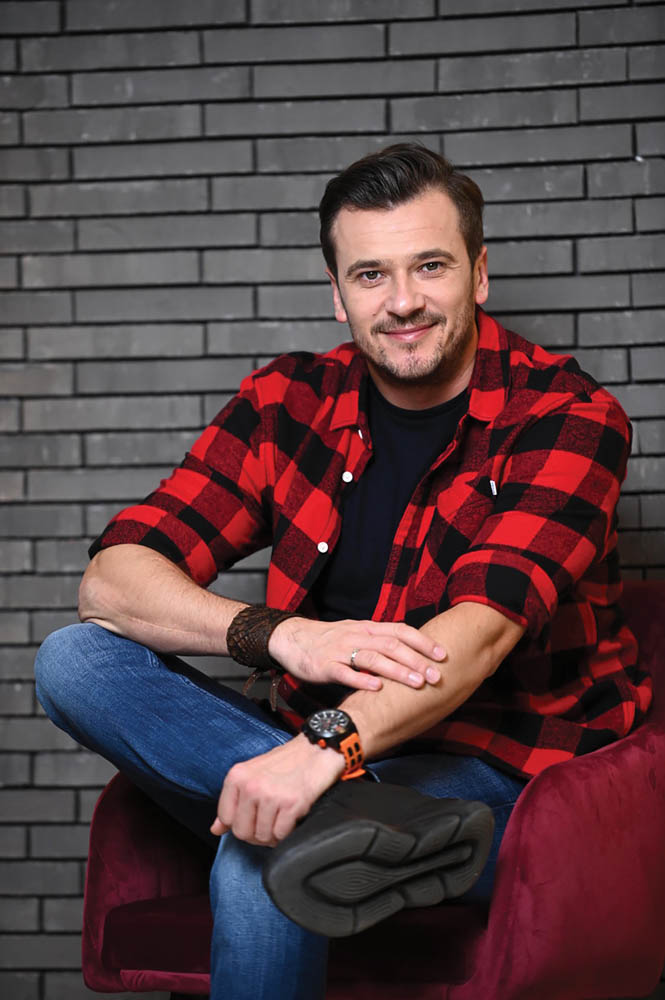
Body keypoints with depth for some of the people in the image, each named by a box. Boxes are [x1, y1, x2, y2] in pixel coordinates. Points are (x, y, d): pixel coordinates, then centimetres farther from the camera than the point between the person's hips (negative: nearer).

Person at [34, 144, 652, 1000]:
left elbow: (483, 627, -23)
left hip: (497, 773, -5)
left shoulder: (565, 415, -7)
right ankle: (361, 815, -33)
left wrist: (330, 745, -40)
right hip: (321, 756, 6)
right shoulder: (290, 401, 4)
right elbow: (111, 581, -5)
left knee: (265, 851, -35)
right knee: (74, 661, -17)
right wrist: (280, 634, -24)